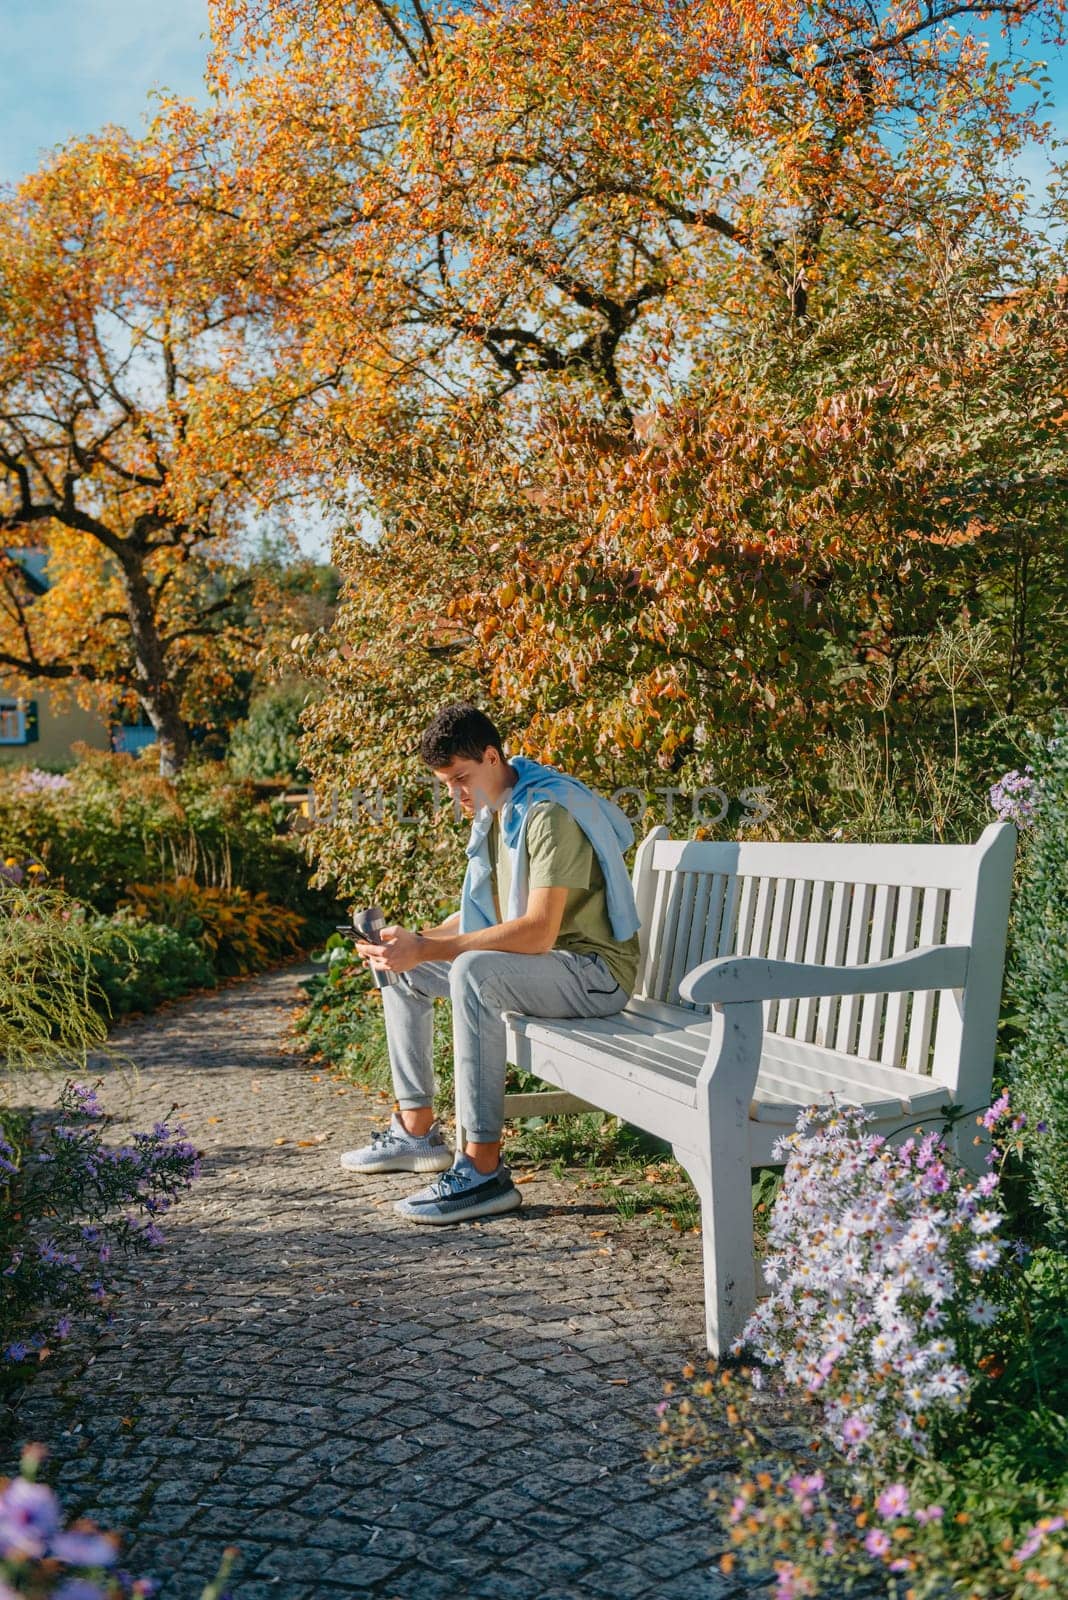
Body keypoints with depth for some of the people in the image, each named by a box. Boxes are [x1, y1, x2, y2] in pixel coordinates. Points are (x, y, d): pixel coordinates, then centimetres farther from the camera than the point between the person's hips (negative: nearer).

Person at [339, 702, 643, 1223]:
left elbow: (538, 932, -30)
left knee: (473, 972, -37)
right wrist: (414, 941, -3)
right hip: (534, 959, 10)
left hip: (595, 970, -10)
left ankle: (483, 1170, -35)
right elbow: (484, 912, 15)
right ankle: (417, 1129, 14)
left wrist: (424, 950, -30)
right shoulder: (492, 813, 9)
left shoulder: (549, 814, -21)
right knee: (400, 967, 10)